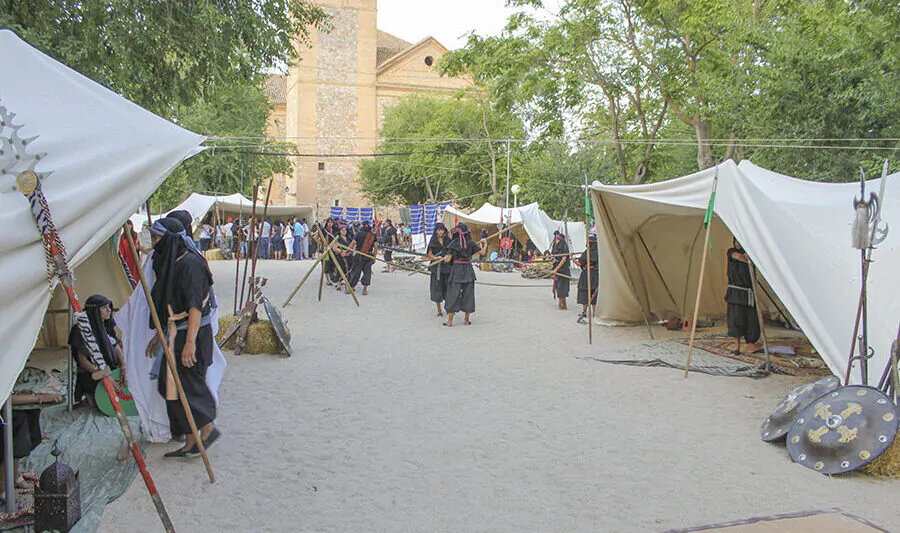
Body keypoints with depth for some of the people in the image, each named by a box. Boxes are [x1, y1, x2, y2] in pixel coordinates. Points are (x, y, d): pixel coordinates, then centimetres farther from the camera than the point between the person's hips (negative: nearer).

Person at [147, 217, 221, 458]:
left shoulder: (189, 262, -16)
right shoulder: (170, 262, 13)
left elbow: (195, 305, -22)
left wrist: (190, 342, -26)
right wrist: (158, 335, 23)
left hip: (192, 334, -10)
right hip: (176, 334, 10)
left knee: (185, 386, -5)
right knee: (172, 387, 11)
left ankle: (208, 428, 11)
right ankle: (190, 443, 18)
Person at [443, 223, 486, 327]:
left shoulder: (454, 243, -6)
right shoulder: (470, 243, -3)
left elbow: (448, 259, -6)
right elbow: (482, 252, 2)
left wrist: (444, 258, 17)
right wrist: (481, 244, 21)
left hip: (457, 270, -1)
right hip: (468, 270, 2)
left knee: (453, 294, 4)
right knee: (468, 294, 11)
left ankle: (450, 321, 5)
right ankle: (467, 320, 16)